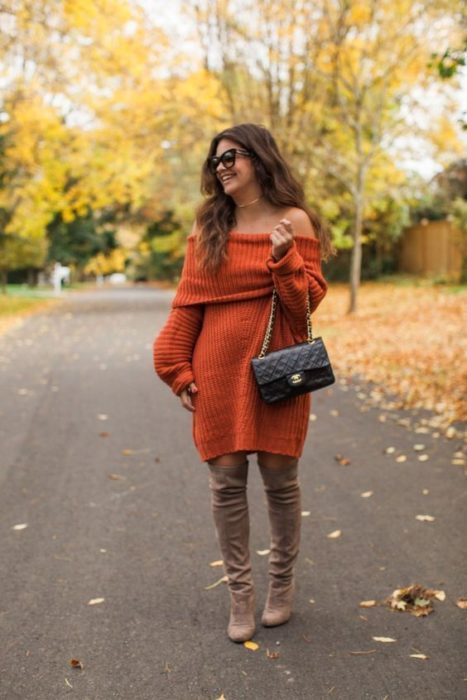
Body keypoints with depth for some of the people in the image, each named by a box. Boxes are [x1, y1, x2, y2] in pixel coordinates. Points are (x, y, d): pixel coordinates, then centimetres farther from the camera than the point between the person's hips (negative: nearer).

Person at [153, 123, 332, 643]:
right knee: (226, 481, 4)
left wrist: (284, 258, -19)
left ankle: (283, 582, 27)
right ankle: (239, 594, 18)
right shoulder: (208, 228, 8)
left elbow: (307, 303, -3)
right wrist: (178, 371, 2)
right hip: (218, 373, 3)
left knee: (280, 478, 6)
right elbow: (187, 305, 7)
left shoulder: (293, 221, 0)